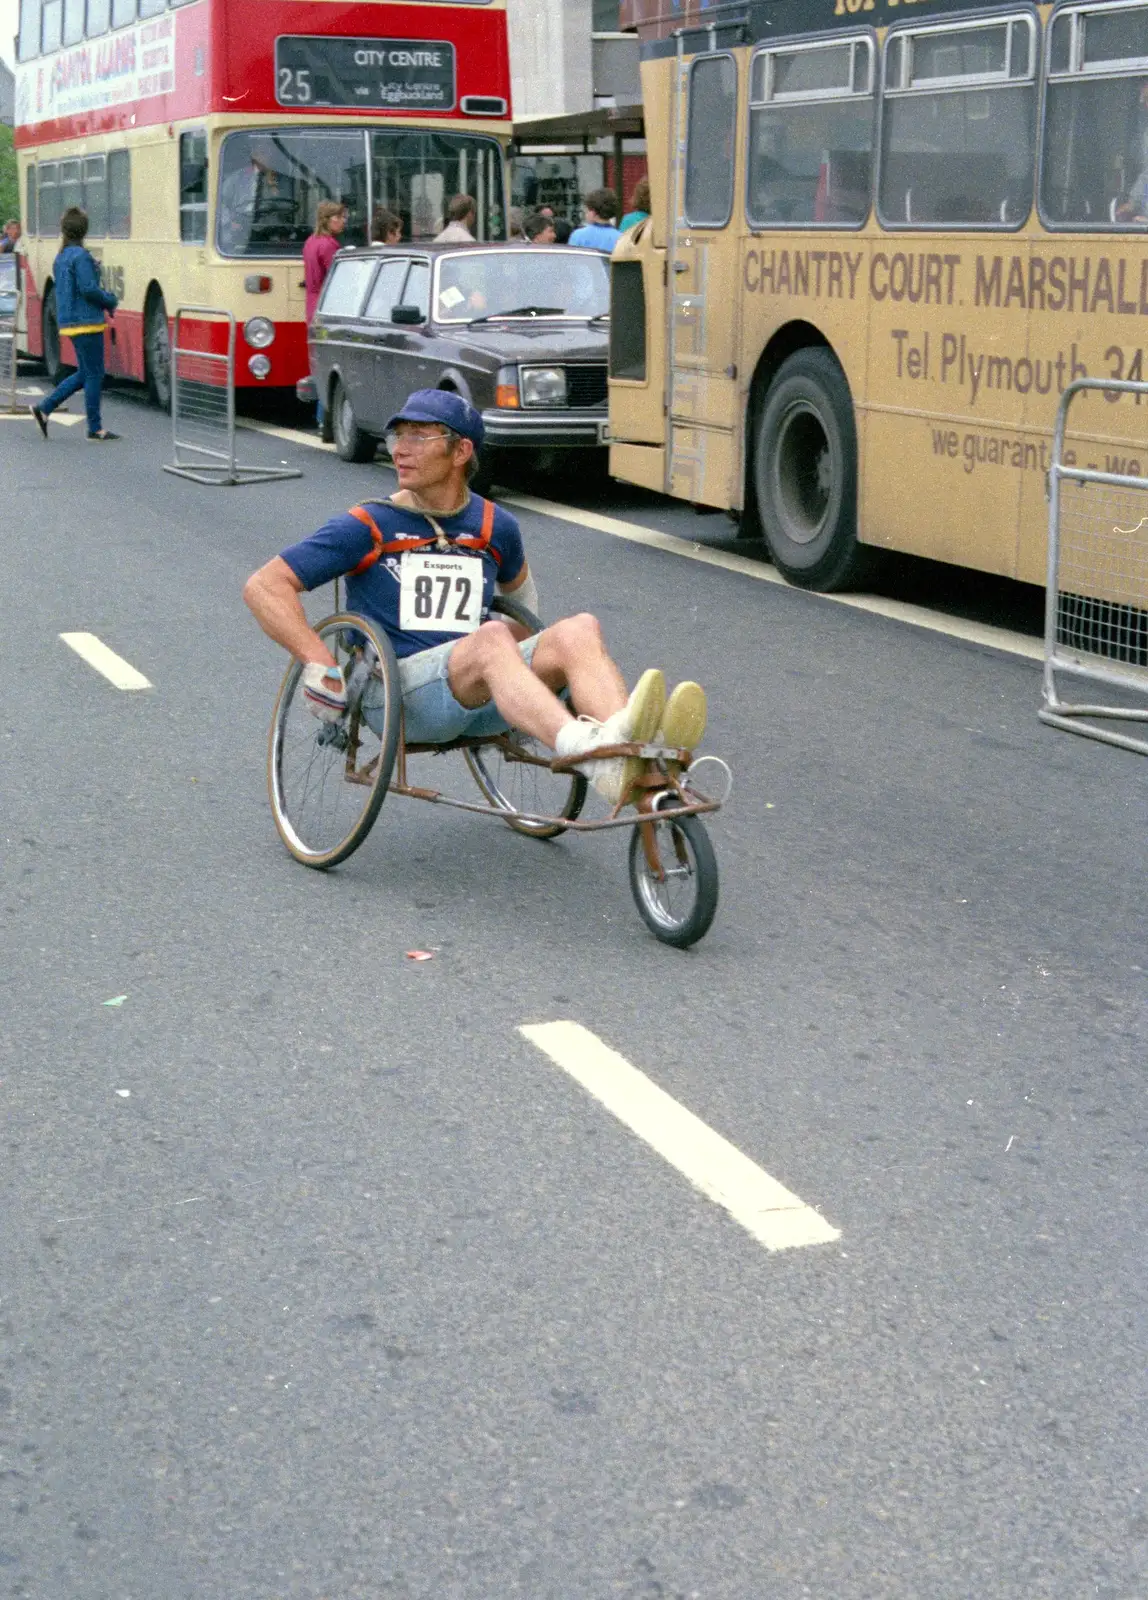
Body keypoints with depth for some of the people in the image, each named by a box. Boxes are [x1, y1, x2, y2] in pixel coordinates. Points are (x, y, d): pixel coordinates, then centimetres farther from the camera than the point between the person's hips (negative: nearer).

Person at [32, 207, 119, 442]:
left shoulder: (61, 257, 13)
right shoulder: (81, 256, -15)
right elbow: (88, 288, -22)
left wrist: (105, 296, 12)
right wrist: (111, 301, -4)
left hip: (70, 323, 9)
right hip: (86, 323, -9)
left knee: (84, 373, 16)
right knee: (94, 374, -1)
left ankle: (44, 409, 11)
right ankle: (95, 428, 4)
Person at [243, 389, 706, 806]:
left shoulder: (493, 526, 17)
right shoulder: (368, 528, 5)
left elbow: (516, 582, 39)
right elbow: (264, 586, 0)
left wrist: (524, 659, 26)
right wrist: (319, 663, -12)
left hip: (481, 696, 4)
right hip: (397, 688, -4)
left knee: (579, 629, -23)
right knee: (491, 637, -35)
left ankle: (639, 756, -54)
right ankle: (588, 753, -63)